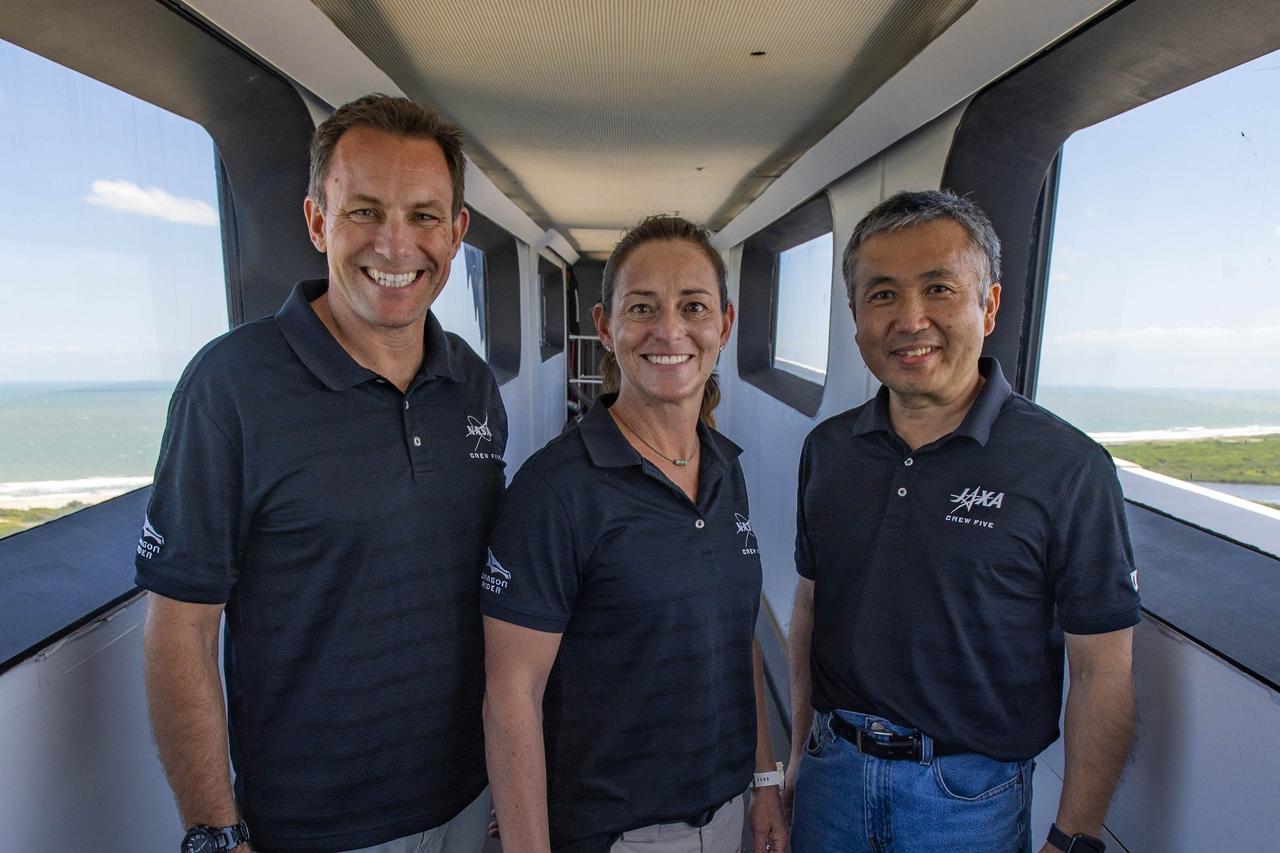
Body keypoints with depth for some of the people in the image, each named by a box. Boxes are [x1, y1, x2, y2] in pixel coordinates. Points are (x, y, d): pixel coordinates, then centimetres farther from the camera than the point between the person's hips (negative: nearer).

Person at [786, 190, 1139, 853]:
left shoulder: (1068, 467, -16)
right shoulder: (827, 449, -3)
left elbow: (1103, 671, -11)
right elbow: (809, 605, 5)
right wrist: (799, 748, 7)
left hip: (970, 795, -3)